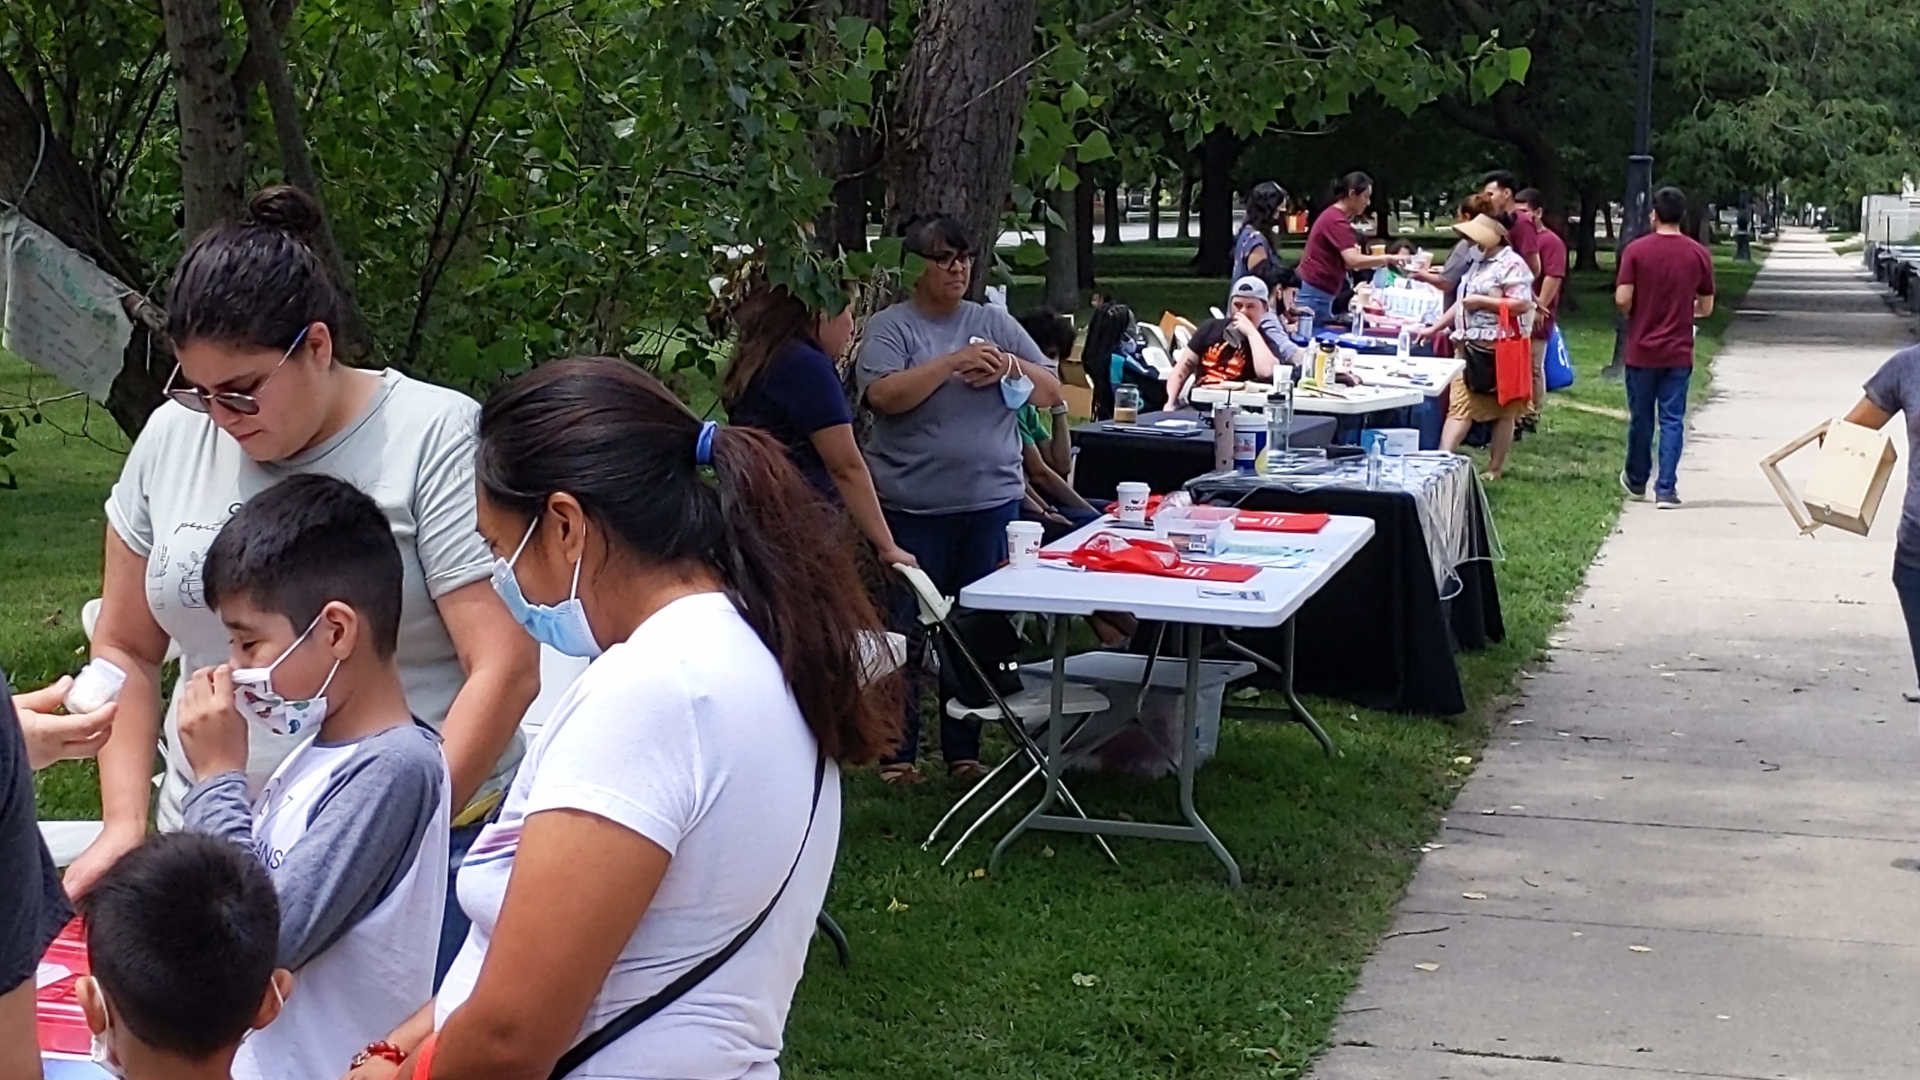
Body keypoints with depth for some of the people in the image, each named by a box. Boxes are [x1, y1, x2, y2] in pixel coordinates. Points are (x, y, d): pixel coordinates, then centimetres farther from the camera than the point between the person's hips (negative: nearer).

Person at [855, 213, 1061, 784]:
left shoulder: (995, 324, 10)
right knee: (905, 630, 3)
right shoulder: (890, 327, -2)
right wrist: (953, 363, -20)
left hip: (991, 501, 4)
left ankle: (964, 752, 20)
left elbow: (1051, 393, 11)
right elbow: (883, 395, -17)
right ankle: (897, 753, 12)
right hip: (913, 506, -4)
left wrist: (1011, 367, -8)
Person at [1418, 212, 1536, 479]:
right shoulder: (1479, 263, 18)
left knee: (1503, 411, 3)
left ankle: (1494, 470, 7)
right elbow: (1462, 302, 25)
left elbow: (1522, 304, -22)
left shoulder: (1511, 265, -12)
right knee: (1460, 407, 0)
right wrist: (1434, 328, 19)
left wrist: (1481, 301, -19)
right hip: (1471, 347, 9)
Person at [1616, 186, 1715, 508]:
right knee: (1672, 420, 2)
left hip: (1641, 349, 0)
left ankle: (1636, 482, 29)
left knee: (1640, 418, 13)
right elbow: (1706, 307, 3)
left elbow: (1622, 299, -12)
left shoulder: (1636, 250, -8)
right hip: (1679, 352, 0)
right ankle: (1666, 489, -4)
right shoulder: (1699, 254, -2)